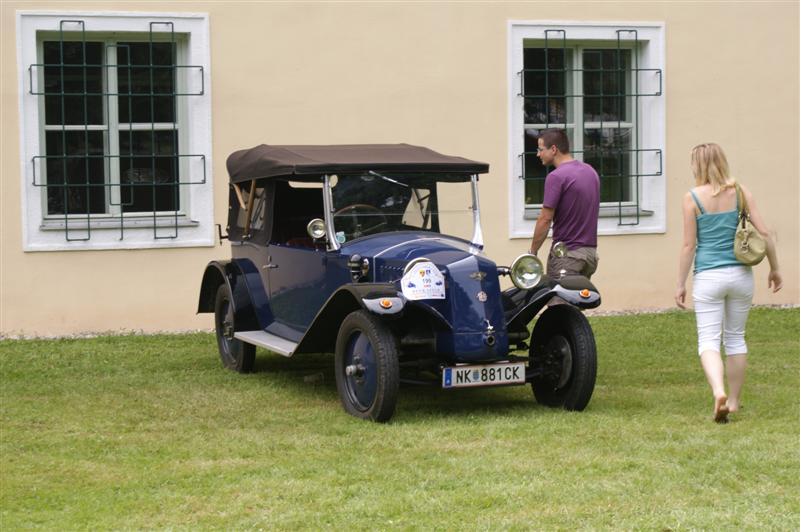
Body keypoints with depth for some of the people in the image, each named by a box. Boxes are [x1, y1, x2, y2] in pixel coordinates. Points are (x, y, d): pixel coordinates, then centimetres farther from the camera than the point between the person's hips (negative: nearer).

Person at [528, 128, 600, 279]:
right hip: (590, 251, 8)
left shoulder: (556, 177, -14)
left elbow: (545, 219, -14)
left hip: (566, 255, -8)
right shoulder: (590, 171, 12)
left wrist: (532, 252, -5)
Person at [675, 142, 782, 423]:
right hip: (740, 274, 3)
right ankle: (734, 401, 23)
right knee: (735, 338, 16)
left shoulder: (693, 198, -6)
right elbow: (764, 233, -1)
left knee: (708, 340, -1)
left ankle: (719, 392, -26)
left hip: (708, 277, -3)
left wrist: (680, 284, 2)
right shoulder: (740, 192, 1)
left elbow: (689, 245, -6)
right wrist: (774, 268, 11)